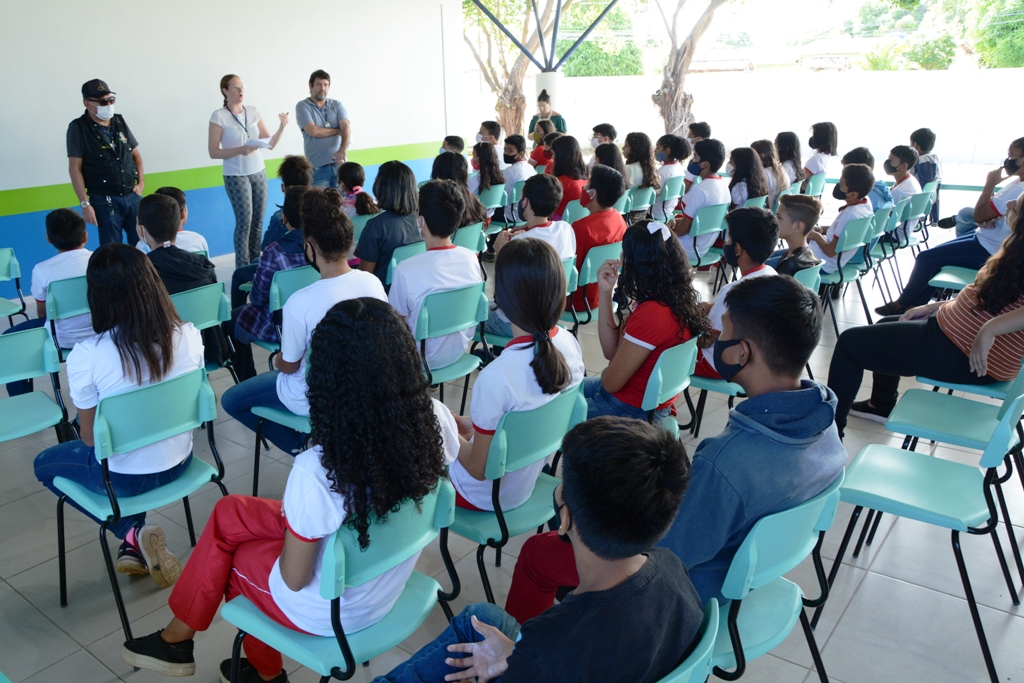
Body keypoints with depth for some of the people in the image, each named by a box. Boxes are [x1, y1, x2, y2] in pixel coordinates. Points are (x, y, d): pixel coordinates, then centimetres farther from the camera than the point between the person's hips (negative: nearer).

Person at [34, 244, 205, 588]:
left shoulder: (86, 355, -24)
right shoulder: (189, 335, -14)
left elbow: (89, 439, -12)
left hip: (124, 477, -4)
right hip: (179, 461, 4)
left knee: (45, 464, 27)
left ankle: (132, 534, 9)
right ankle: (136, 546, 29)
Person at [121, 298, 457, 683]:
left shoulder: (318, 472, -36)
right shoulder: (436, 420, -22)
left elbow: (294, 578, -21)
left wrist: (289, 518, 0)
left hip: (331, 613, -5)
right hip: (390, 588, 5)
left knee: (226, 550, 21)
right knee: (228, 512, 17)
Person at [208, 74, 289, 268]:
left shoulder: (253, 111, 4)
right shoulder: (219, 116, -8)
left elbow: (270, 144, 6)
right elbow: (213, 152, -9)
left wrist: (282, 127, -12)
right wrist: (239, 150, -23)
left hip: (259, 172, 5)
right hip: (236, 176, -5)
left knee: (258, 220, 5)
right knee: (244, 221, -7)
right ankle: (242, 269, 1)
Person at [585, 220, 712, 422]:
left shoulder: (651, 314, -31)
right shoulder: (675, 297, -3)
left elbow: (610, 382, -21)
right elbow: (612, 351, 0)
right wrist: (606, 293, -8)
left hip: (633, 411, -9)